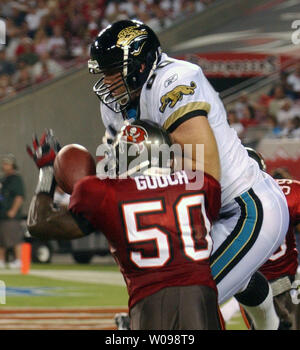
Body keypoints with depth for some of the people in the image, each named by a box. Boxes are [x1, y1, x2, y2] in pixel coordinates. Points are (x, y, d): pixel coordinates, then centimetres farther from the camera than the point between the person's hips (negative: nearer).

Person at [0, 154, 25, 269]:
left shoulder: (16, 179, -7)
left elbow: (20, 197, -14)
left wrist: (13, 211, -19)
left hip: (11, 215, -9)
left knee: (15, 238, -11)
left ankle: (18, 261, -11)